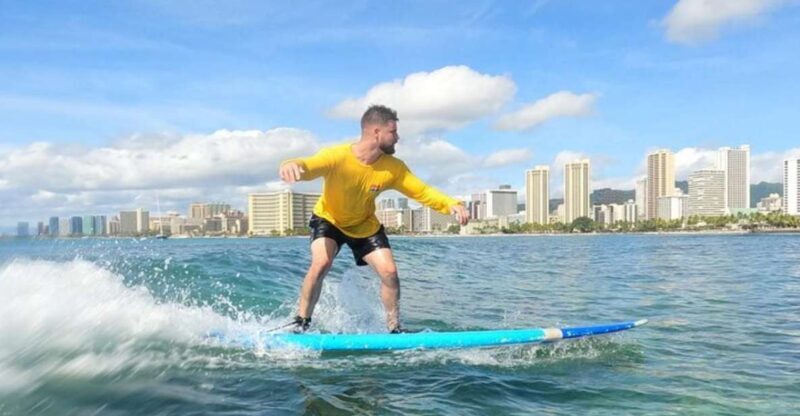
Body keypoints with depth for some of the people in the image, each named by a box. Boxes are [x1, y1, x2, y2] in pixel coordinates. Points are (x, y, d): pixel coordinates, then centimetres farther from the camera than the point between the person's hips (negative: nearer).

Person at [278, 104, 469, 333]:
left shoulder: (393, 168, -19)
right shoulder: (337, 156, -32)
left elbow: (422, 191, -15)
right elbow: (308, 166, -47)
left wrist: (451, 204, -32)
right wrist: (291, 165, -72)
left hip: (365, 225, 3)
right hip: (328, 219, -3)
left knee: (389, 271, -8)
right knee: (321, 262, -27)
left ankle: (395, 328, 11)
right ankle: (301, 322, -9)